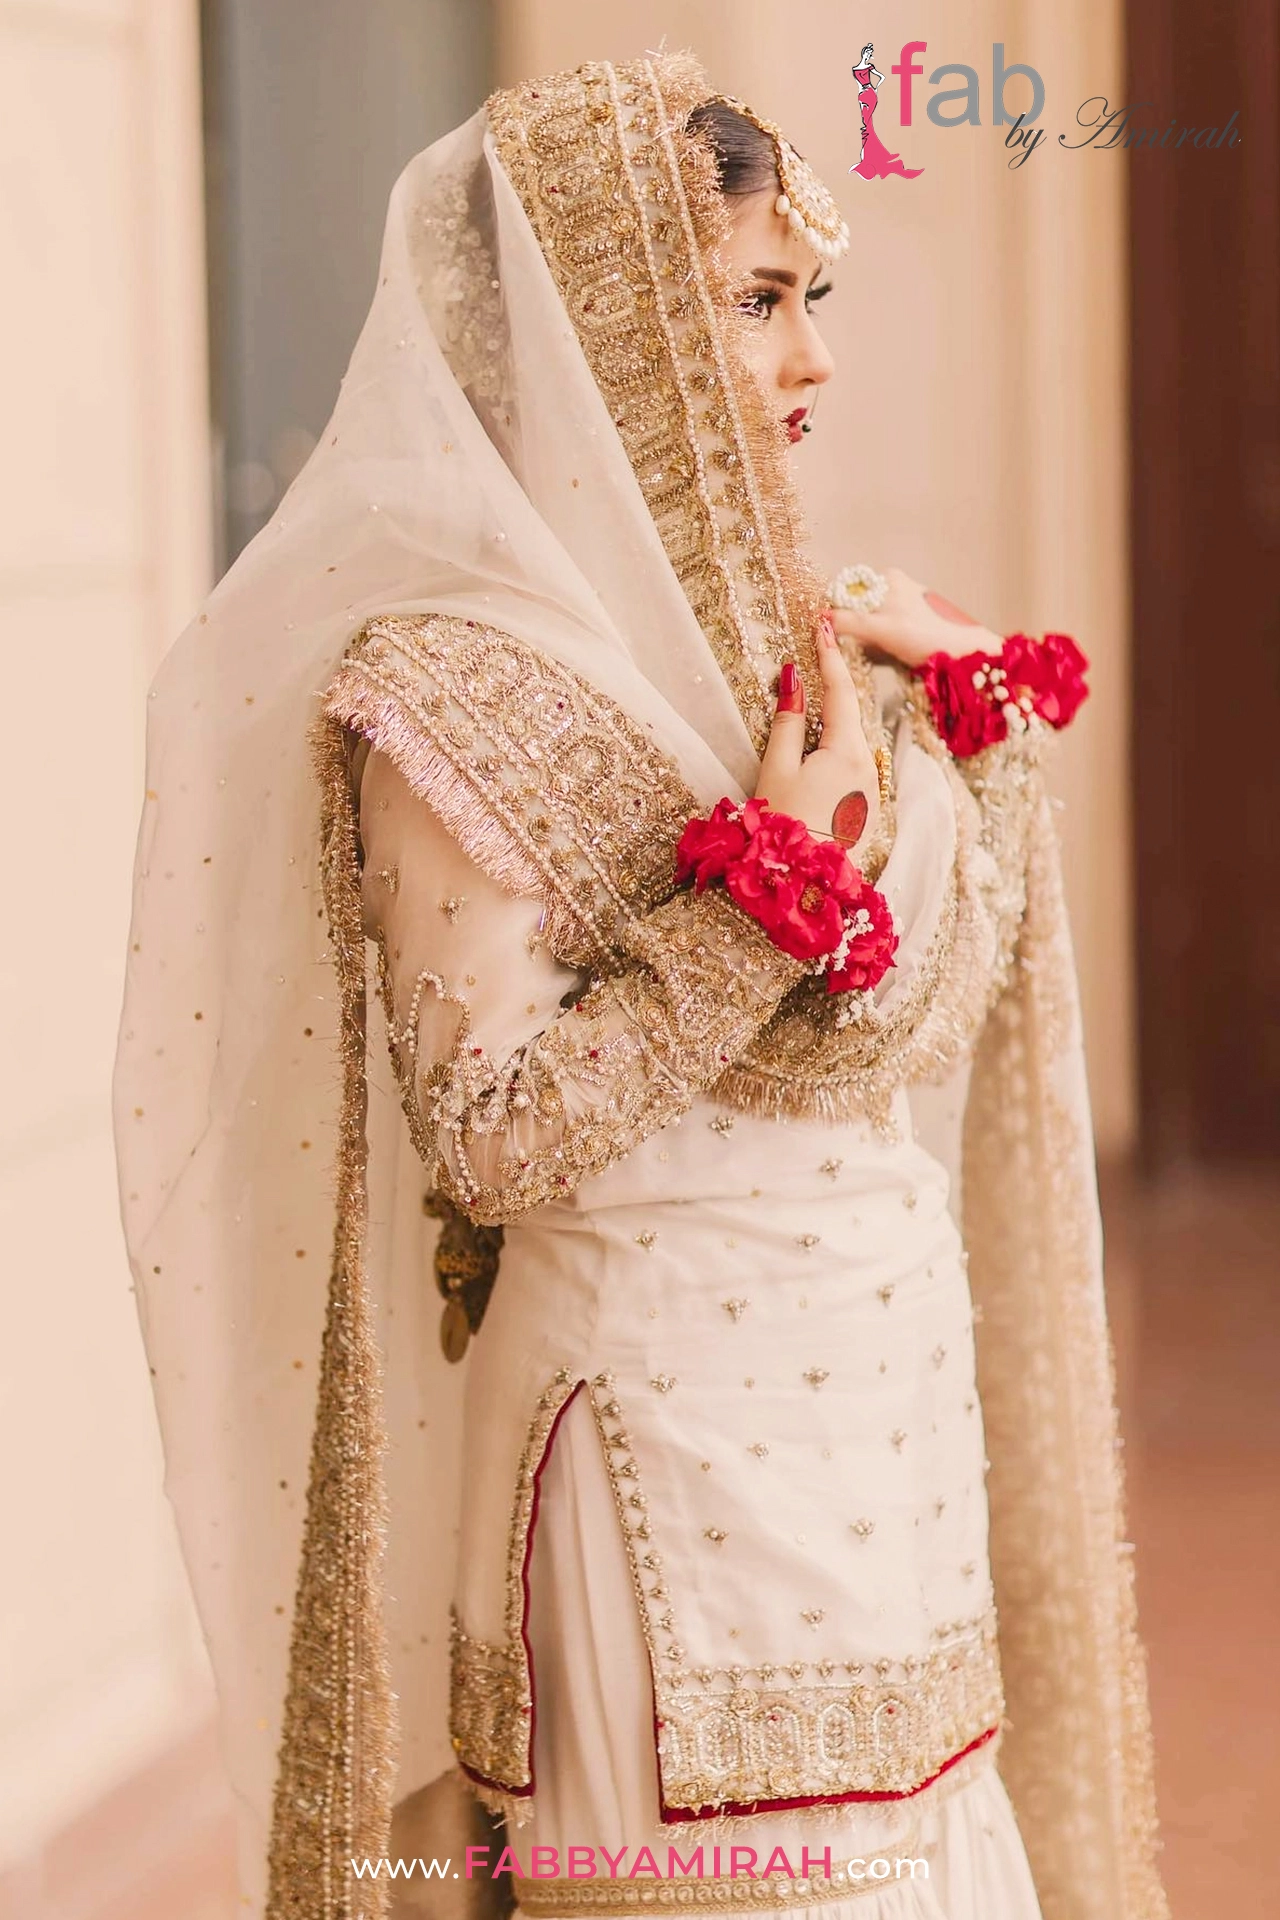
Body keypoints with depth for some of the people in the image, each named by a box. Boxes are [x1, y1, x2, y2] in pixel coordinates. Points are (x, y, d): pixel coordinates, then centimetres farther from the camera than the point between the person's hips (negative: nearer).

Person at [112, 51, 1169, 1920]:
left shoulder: (822, 644, 9)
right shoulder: (457, 693, -12)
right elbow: (491, 1140, -17)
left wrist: (971, 722, 8)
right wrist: (774, 885, -19)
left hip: (900, 1403, 7)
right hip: (678, 1435, -7)